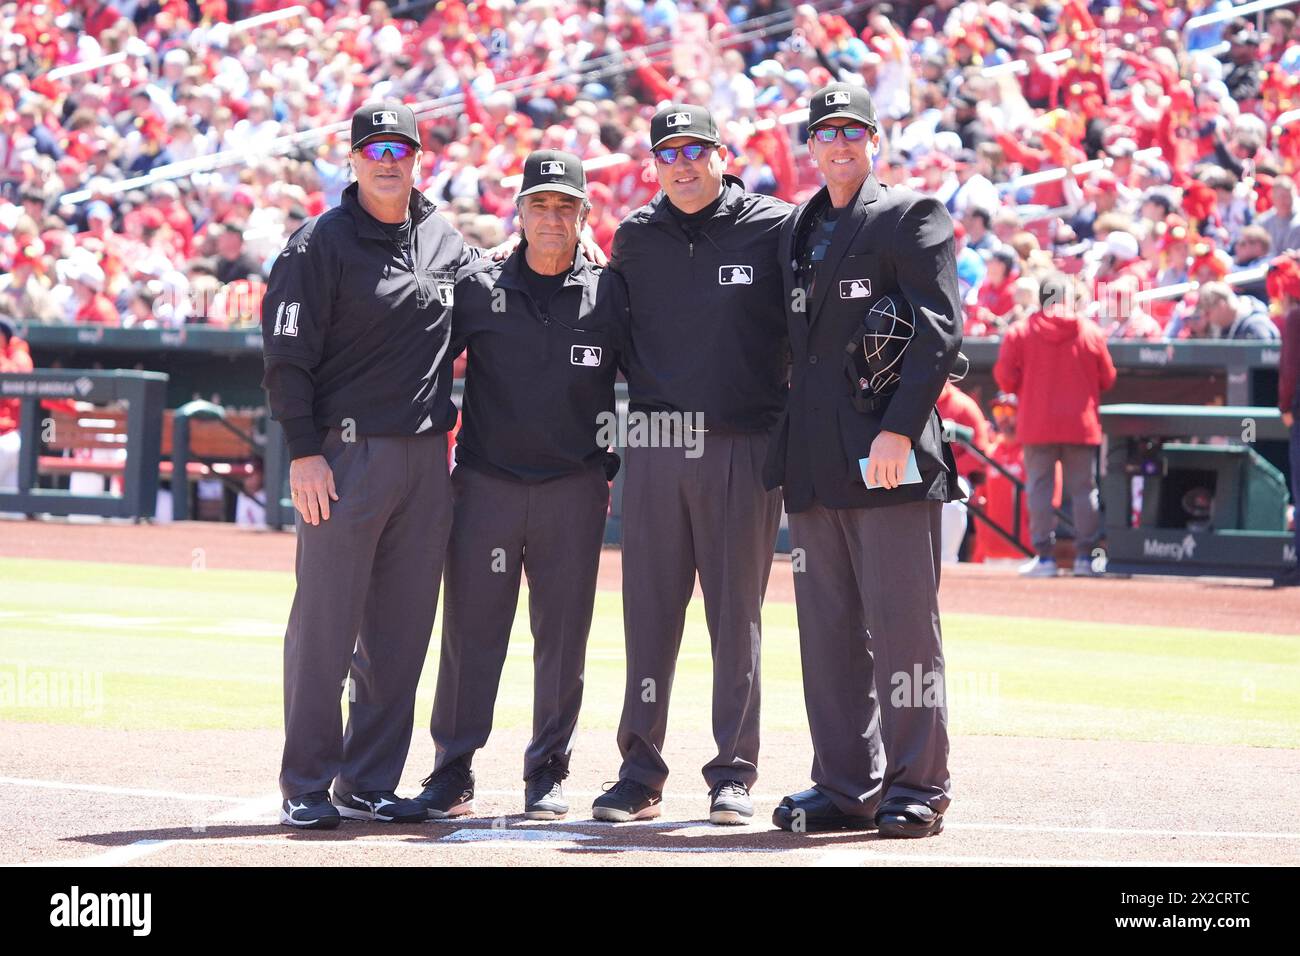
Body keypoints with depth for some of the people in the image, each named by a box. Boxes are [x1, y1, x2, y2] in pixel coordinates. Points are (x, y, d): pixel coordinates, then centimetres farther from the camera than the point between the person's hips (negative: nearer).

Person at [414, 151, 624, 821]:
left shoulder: (609, 295, 5)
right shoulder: (477, 287, 3)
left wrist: (616, 469, 8)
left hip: (574, 490, 1)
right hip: (485, 484, 0)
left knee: (562, 635, 4)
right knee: (471, 628, -1)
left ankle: (548, 772, 13)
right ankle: (453, 772, 5)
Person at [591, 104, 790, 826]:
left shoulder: (774, 228, 0)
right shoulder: (635, 238, 10)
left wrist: (795, 409, -3)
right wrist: (650, 384, 12)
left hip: (743, 446, -3)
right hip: (656, 443, 3)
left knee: (737, 612, 1)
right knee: (650, 610, 4)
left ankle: (735, 773, 7)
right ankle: (641, 773, 9)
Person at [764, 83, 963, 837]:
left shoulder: (912, 217, -2)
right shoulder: (797, 230, 19)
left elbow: (941, 330, -11)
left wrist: (898, 428, -20)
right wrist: (794, 446, 14)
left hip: (889, 458, -7)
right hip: (817, 462, 7)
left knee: (902, 624, -5)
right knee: (829, 632, 8)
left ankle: (917, 788, 0)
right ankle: (848, 786, 13)